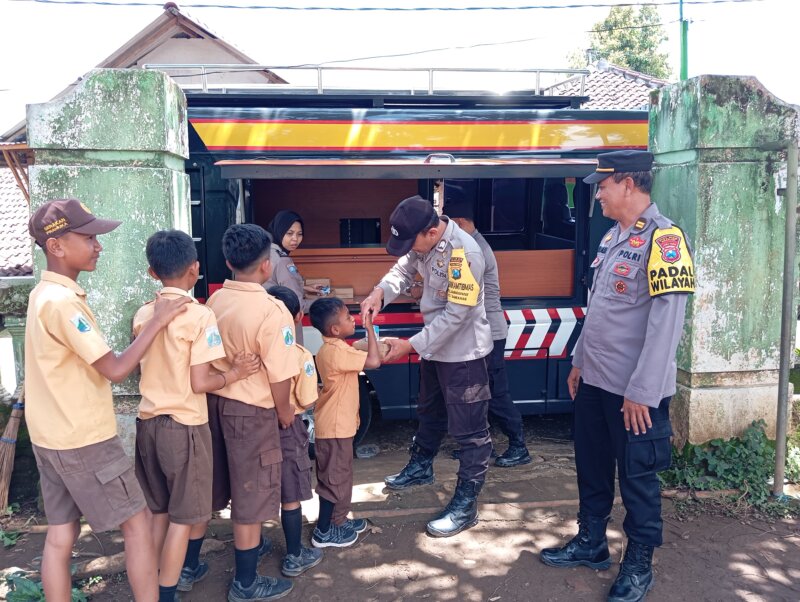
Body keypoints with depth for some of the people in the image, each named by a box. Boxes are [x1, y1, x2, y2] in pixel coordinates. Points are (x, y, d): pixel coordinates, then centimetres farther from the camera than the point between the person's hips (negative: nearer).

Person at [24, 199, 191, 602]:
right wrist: (158, 322, -15)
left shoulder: (45, 294, 9)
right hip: (84, 440, -9)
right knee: (138, 524, 4)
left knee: (60, 536, 14)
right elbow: (116, 369, -22)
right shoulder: (63, 302, -21)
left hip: (52, 437, 9)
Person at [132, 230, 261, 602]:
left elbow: (159, 367, 10)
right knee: (182, 517, 6)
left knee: (159, 512, 20)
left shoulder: (143, 316, 3)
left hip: (148, 422, 6)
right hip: (183, 426, -6)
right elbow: (200, 383, -18)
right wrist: (235, 373, -3)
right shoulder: (200, 316, -15)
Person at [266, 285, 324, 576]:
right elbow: (308, 402, -14)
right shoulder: (301, 355, -17)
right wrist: (320, 392, 5)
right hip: (287, 429, -5)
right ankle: (294, 557, 19)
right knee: (290, 497, 7)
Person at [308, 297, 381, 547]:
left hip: (336, 424, 10)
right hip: (335, 427, -10)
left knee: (338, 476, 21)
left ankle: (337, 521, 34)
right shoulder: (337, 352, -24)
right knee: (334, 478, 3)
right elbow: (373, 361, -28)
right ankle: (324, 532, 15)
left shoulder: (331, 349, 7)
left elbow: (360, 358, 16)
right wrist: (370, 328, -20)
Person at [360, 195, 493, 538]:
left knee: (470, 429, 2)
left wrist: (411, 345, -23)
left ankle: (466, 505, 14)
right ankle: (421, 468, 50)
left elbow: (456, 314, -28)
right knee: (430, 412, 28)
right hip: (434, 344, 9)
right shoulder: (423, 240, -6)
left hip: (463, 351, -9)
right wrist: (380, 292, -13)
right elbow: (405, 269, 9)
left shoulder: (464, 253, -30)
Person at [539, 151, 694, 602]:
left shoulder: (663, 239, -18)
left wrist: (642, 392, -22)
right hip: (595, 380, 8)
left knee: (637, 477, 7)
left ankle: (639, 565, 25)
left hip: (633, 391, -8)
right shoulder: (614, 236, 10)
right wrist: (580, 362, 19)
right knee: (592, 467, 18)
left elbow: (666, 323, -22)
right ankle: (591, 544, 36)